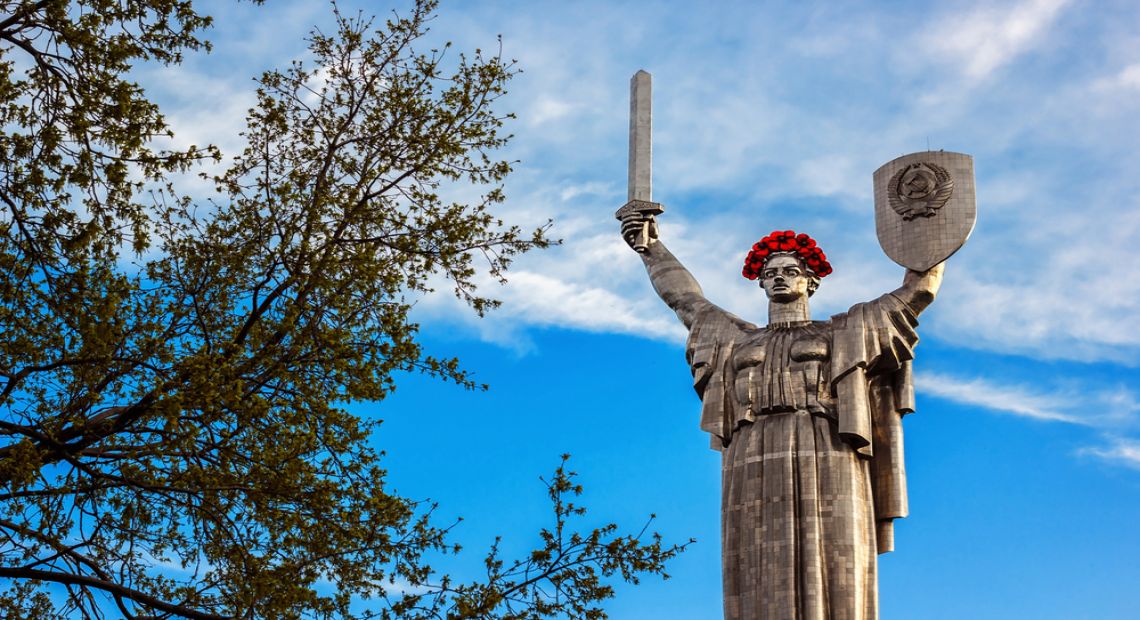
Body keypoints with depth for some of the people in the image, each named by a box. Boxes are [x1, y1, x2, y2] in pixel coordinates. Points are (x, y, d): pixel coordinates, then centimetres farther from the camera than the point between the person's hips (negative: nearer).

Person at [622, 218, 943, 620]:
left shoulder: (842, 334, 21)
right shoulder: (738, 340, 29)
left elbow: (917, 291, 23)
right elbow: (685, 297, 41)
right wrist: (650, 246, 45)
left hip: (825, 469, -2)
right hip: (756, 474, 2)